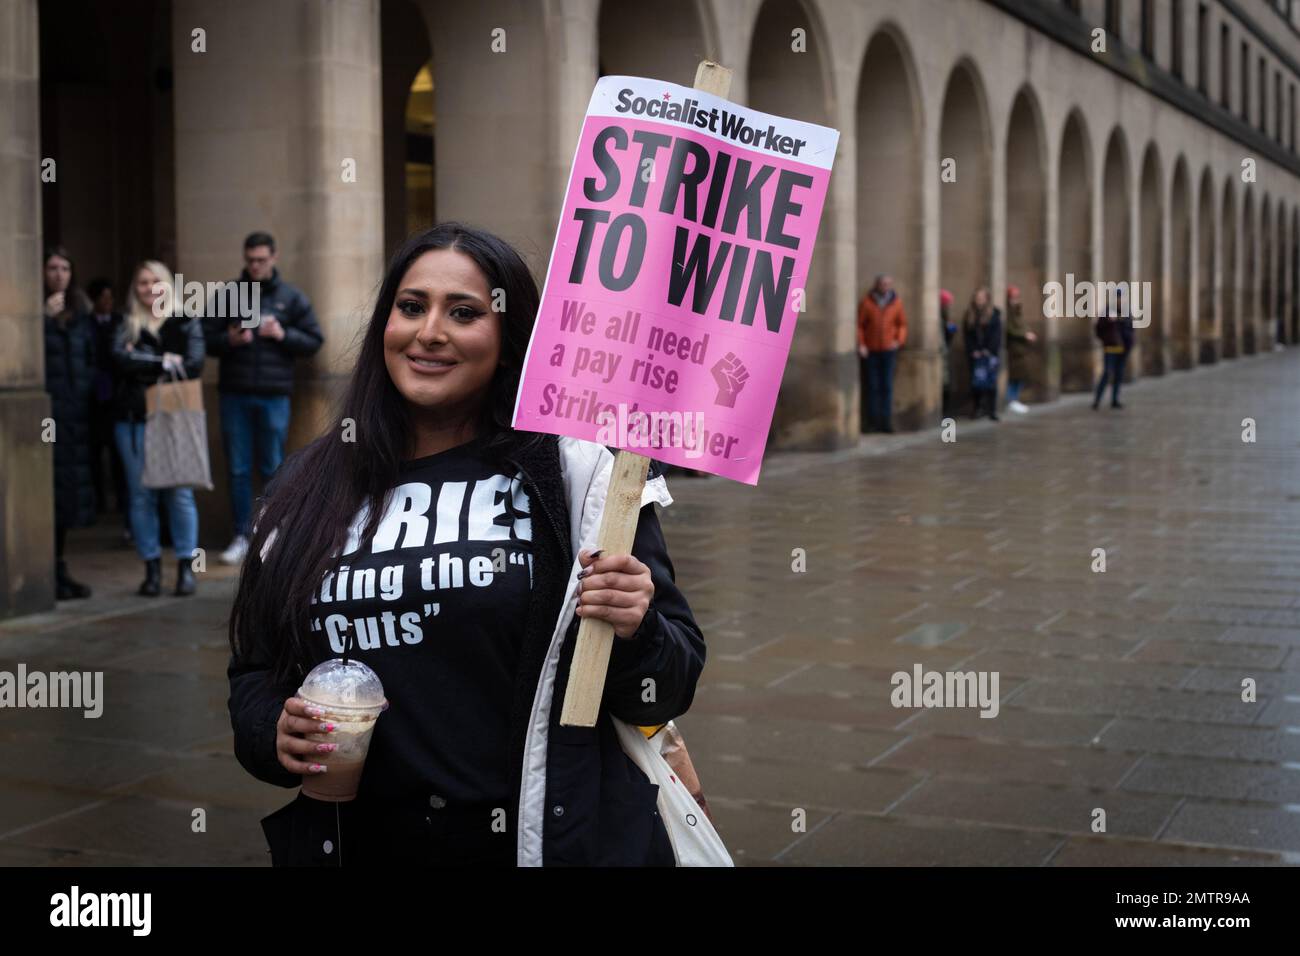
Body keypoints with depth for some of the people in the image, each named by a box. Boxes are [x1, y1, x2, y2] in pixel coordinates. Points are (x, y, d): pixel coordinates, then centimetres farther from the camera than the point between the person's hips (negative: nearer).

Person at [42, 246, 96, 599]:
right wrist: (45, 317, -20)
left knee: (69, 491, 9)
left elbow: (93, 358, 19)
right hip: (44, 414, -6)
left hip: (74, 414, 6)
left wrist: (89, 391, 5)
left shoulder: (80, 312, 15)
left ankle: (59, 568, 19)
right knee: (47, 491, -8)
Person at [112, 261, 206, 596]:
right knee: (141, 495, 3)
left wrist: (143, 366, -8)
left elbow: (193, 365, -7)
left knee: (179, 493, -4)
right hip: (133, 418, 2)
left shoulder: (186, 322, 6)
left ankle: (186, 568, 3)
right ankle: (152, 569, 10)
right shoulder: (127, 325, 11)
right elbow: (120, 359, -8)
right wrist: (164, 361, -12)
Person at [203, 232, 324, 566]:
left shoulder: (292, 298, 6)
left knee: (273, 469, 3)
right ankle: (241, 536, 12)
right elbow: (205, 339, 7)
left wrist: (284, 335, -10)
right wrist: (229, 340, -13)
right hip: (234, 394, 1)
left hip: (274, 395, -1)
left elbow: (314, 340, 6)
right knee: (238, 469, 4)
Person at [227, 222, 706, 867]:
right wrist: (274, 733, -7)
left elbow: (666, 692, -4)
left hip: (551, 838, -3)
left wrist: (634, 633, -25)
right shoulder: (306, 492, 5)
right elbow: (253, 671, 13)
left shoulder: (576, 471, -6)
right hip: (356, 846, 3)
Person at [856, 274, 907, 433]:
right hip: (870, 351, -1)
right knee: (872, 387, 4)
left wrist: (899, 340, -5)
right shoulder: (867, 302, -4)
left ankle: (886, 421, 3)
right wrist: (860, 344, -10)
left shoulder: (896, 302, 1)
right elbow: (859, 325, -1)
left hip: (888, 350, 1)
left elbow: (902, 324, 9)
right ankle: (872, 421, 11)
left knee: (887, 387, -1)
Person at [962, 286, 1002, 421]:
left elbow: (997, 333, -3)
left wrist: (989, 349, -10)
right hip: (975, 353, 2)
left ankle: (992, 410, 0)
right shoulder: (969, 314, 8)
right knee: (976, 382, 1)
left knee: (991, 382, -3)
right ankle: (976, 409, 7)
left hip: (990, 353, -2)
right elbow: (966, 334, 5)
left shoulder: (994, 313, 2)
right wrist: (973, 350, -5)